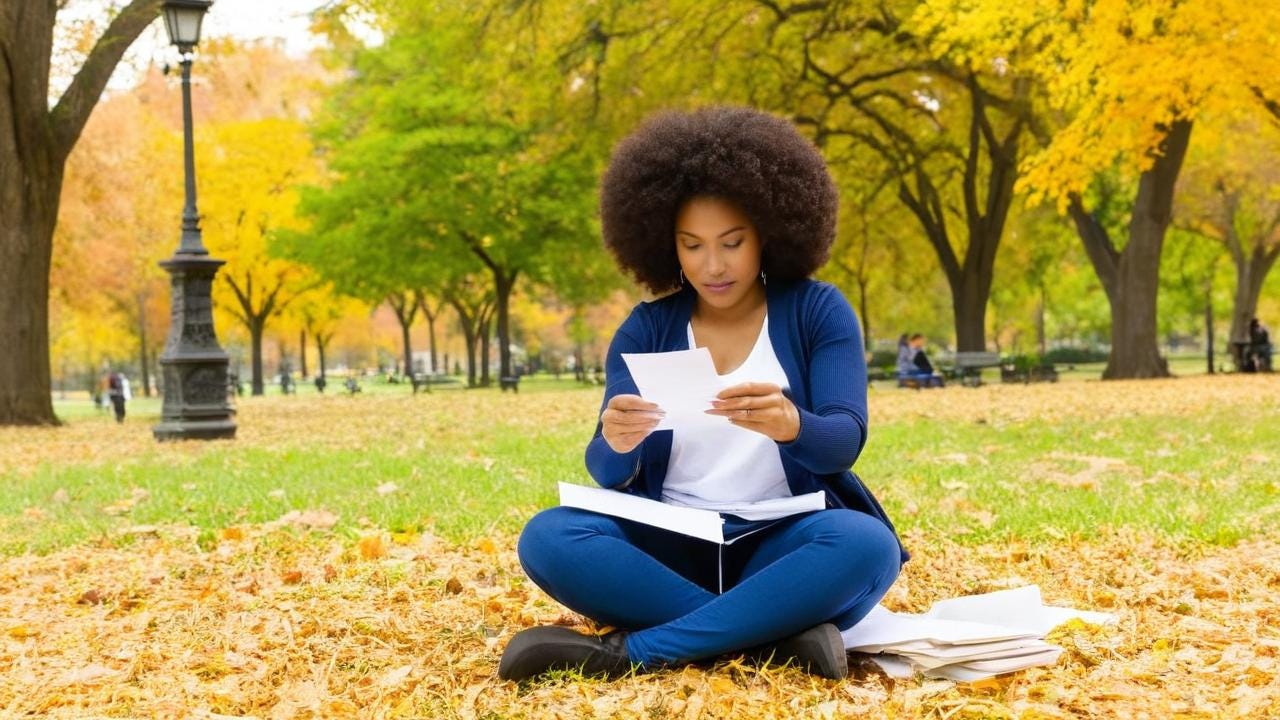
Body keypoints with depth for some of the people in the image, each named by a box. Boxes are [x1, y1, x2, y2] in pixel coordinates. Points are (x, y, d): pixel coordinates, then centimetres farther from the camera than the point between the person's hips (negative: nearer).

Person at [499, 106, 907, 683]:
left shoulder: (817, 312, 2)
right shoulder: (646, 329, 6)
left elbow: (845, 440, -11)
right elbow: (609, 473, -3)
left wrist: (791, 425, -35)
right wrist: (616, 446, -29)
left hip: (782, 547, -1)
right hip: (671, 546, 2)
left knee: (865, 546, -34)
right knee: (548, 538, -26)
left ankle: (629, 652, -29)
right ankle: (774, 633, -27)